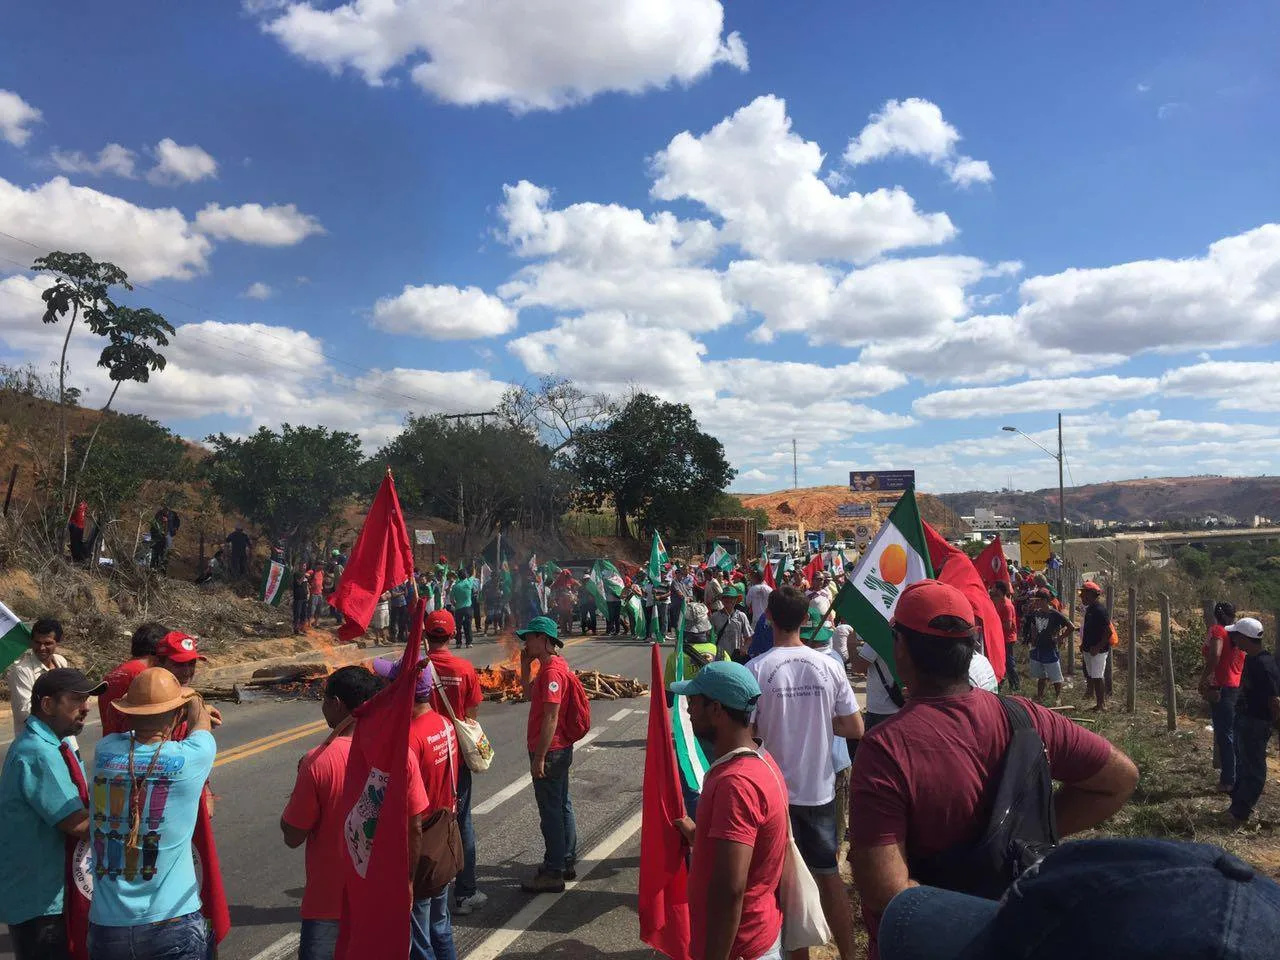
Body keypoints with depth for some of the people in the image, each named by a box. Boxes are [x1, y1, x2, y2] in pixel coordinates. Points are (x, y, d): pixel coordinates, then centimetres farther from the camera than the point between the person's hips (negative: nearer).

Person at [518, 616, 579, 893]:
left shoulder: (552, 671, -22)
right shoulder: (552, 665, 10)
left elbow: (551, 718, -25)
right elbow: (530, 694, 22)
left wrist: (539, 758, -22)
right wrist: (525, 666, 9)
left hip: (549, 752, -10)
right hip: (559, 750, 10)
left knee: (550, 811, 0)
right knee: (562, 806, 18)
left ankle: (553, 874, 10)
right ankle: (567, 862, 30)